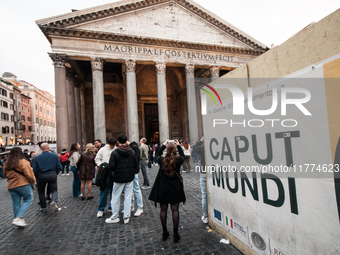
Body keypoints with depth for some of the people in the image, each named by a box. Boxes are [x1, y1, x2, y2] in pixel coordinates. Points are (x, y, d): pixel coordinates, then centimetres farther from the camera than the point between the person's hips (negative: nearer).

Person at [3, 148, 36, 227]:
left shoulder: (7, 163, 8)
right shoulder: (23, 162, -13)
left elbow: (5, 174, 18)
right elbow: (29, 174, -15)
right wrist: (33, 181, 0)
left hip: (11, 186, 6)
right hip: (23, 184, -6)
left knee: (16, 203, 13)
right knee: (28, 200, 5)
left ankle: (17, 219, 21)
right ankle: (18, 218, -7)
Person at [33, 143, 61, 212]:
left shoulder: (36, 157, -3)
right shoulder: (55, 156, -3)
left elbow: (35, 169, -3)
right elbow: (59, 167, -2)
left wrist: (37, 177, 13)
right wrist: (56, 174, 14)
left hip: (41, 176, 1)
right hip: (52, 175, 0)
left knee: (41, 192, 17)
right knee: (54, 190, 11)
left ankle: (43, 207, 23)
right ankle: (54, 201, -17)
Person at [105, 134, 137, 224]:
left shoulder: (115, 152, -12)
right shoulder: (132, 151, -2)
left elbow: (111, 166, -13)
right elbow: (135, 164, 3)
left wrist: (115, 171, 8)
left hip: (119, 178, -3)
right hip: (130, 177, 3)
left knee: (116, 197, 11)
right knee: (128, 197, 9)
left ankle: (115, 217, 21)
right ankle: (126, 217, 16)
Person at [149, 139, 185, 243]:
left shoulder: (162, 161, -11)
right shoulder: (178, 160, -12)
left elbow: (157, 155, 13)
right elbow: (183, 155, 13)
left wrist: (163, 145, 17)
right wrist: (178, 145, 20)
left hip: (163, 189, 0)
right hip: (175, 189, 0)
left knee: (163, 210, 12)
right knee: (175, 210, 8)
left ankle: (164, 232, 24)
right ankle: (175, 233, 15)